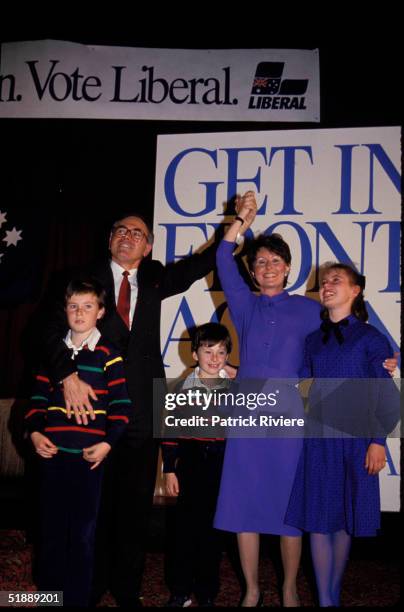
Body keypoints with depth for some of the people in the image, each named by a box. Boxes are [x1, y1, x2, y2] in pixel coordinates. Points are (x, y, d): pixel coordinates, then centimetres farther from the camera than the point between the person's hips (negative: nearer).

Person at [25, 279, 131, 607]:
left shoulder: (108, 354, -3)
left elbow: (121, 405, -4)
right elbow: (39, 397, 12)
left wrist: (108, 443, -13)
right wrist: (35, 432, -2)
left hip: (88, 455, -3)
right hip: (52, 453, 4)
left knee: (83, 530, 5)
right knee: (51, 527, 11)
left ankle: (78, 598, 20)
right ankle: (48, 592, 28)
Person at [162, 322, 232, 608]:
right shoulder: (184, 388, 2)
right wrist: (169, 470, 1)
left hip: (223, 466, 0)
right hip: (190, 464, 0)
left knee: (212, 529, 7)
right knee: (185, 526, 6)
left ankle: (207, 594, 23)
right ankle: (180, 592, 21)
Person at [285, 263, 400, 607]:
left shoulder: (370, 338, 0)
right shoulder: (313, 340, 11)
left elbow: (385, 396, -2)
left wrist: (378, 440, -9)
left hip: (355, 436, -2)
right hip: (318, 436, 3)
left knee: (345, 517, 8)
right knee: (317, 516, 1)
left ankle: (334, 594, 26)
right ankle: (326, 600, 11)